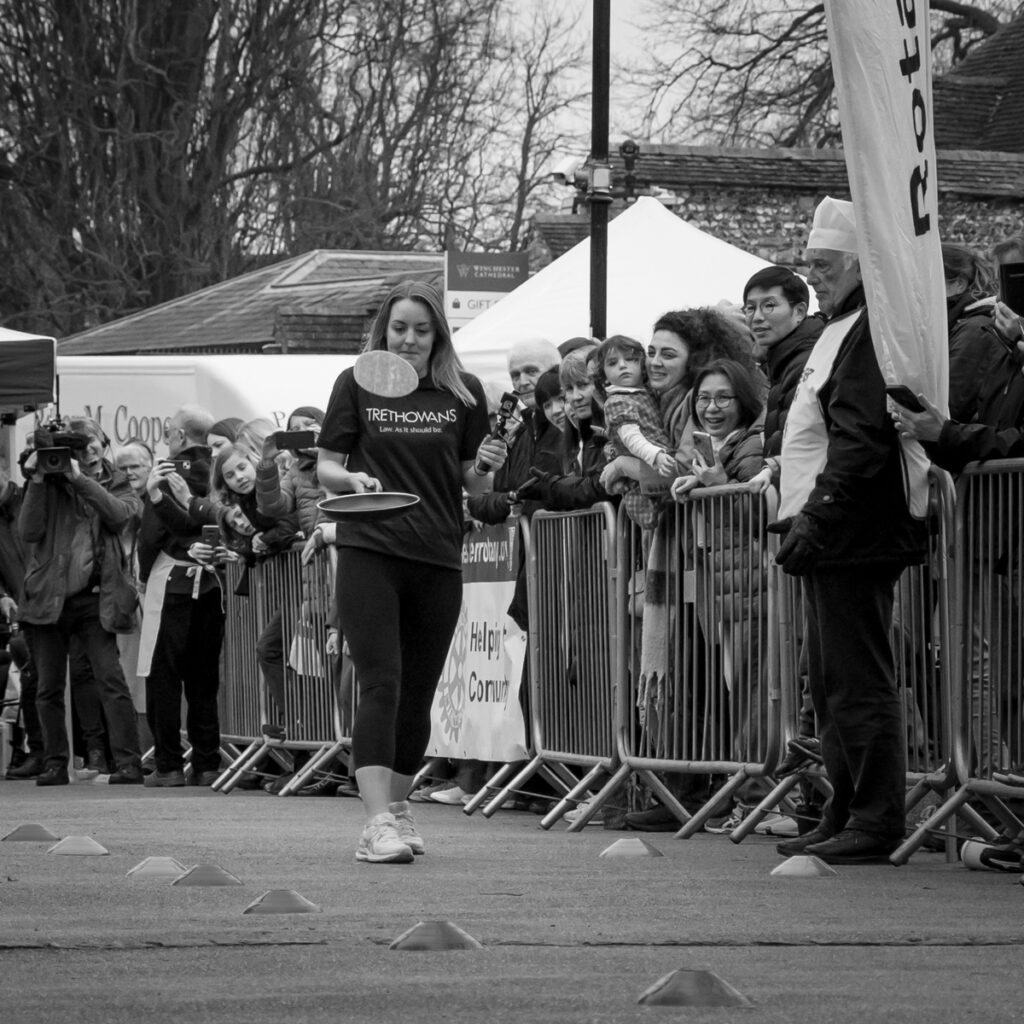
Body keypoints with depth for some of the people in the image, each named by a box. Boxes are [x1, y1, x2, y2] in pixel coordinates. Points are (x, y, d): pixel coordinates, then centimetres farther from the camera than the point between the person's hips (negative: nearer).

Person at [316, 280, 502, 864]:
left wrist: (486, 468, -9)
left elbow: (475, 485, 13)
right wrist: (352, 478, -16)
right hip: (369, 552, -3)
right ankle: (378, 822, -21)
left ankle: (399, 806, 29)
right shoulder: (358, 386, 3)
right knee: (382, 684, -14)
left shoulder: (463, 393, 7)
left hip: (439, 558, 3)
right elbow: (325, 468, 5)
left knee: (418, 694, 10)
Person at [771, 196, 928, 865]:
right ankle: (846, 816, 20)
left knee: (859, 683, -8)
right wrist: (803, 521, 17)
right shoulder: (842, 331, 20)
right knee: (834, 684, 14)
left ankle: (875, 824, -6)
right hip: (835, 541, 11)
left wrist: (816, 519, -22)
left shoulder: (872, 332, -14)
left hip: (853, 536, -11)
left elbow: (861, 444, -22)